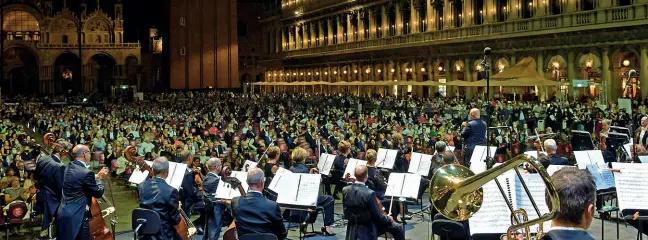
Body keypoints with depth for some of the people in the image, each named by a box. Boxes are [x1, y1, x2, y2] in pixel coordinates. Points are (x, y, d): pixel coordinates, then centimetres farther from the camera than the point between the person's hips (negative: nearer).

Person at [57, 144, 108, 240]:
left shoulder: (69, 167, 8)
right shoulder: (86, 173, -18)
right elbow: (98, 193, -9)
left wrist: (97, 176, 21)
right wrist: (100, 179, 6)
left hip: (63, 212, 9)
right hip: (76, 216, -9)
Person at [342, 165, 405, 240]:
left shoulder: (345, 190, -10)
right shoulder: (369, 193, -28)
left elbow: (346, 212, 5)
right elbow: (378, 217, -20)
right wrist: (388, 219, 0)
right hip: (368, 230, -7)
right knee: (398, 229, 7)